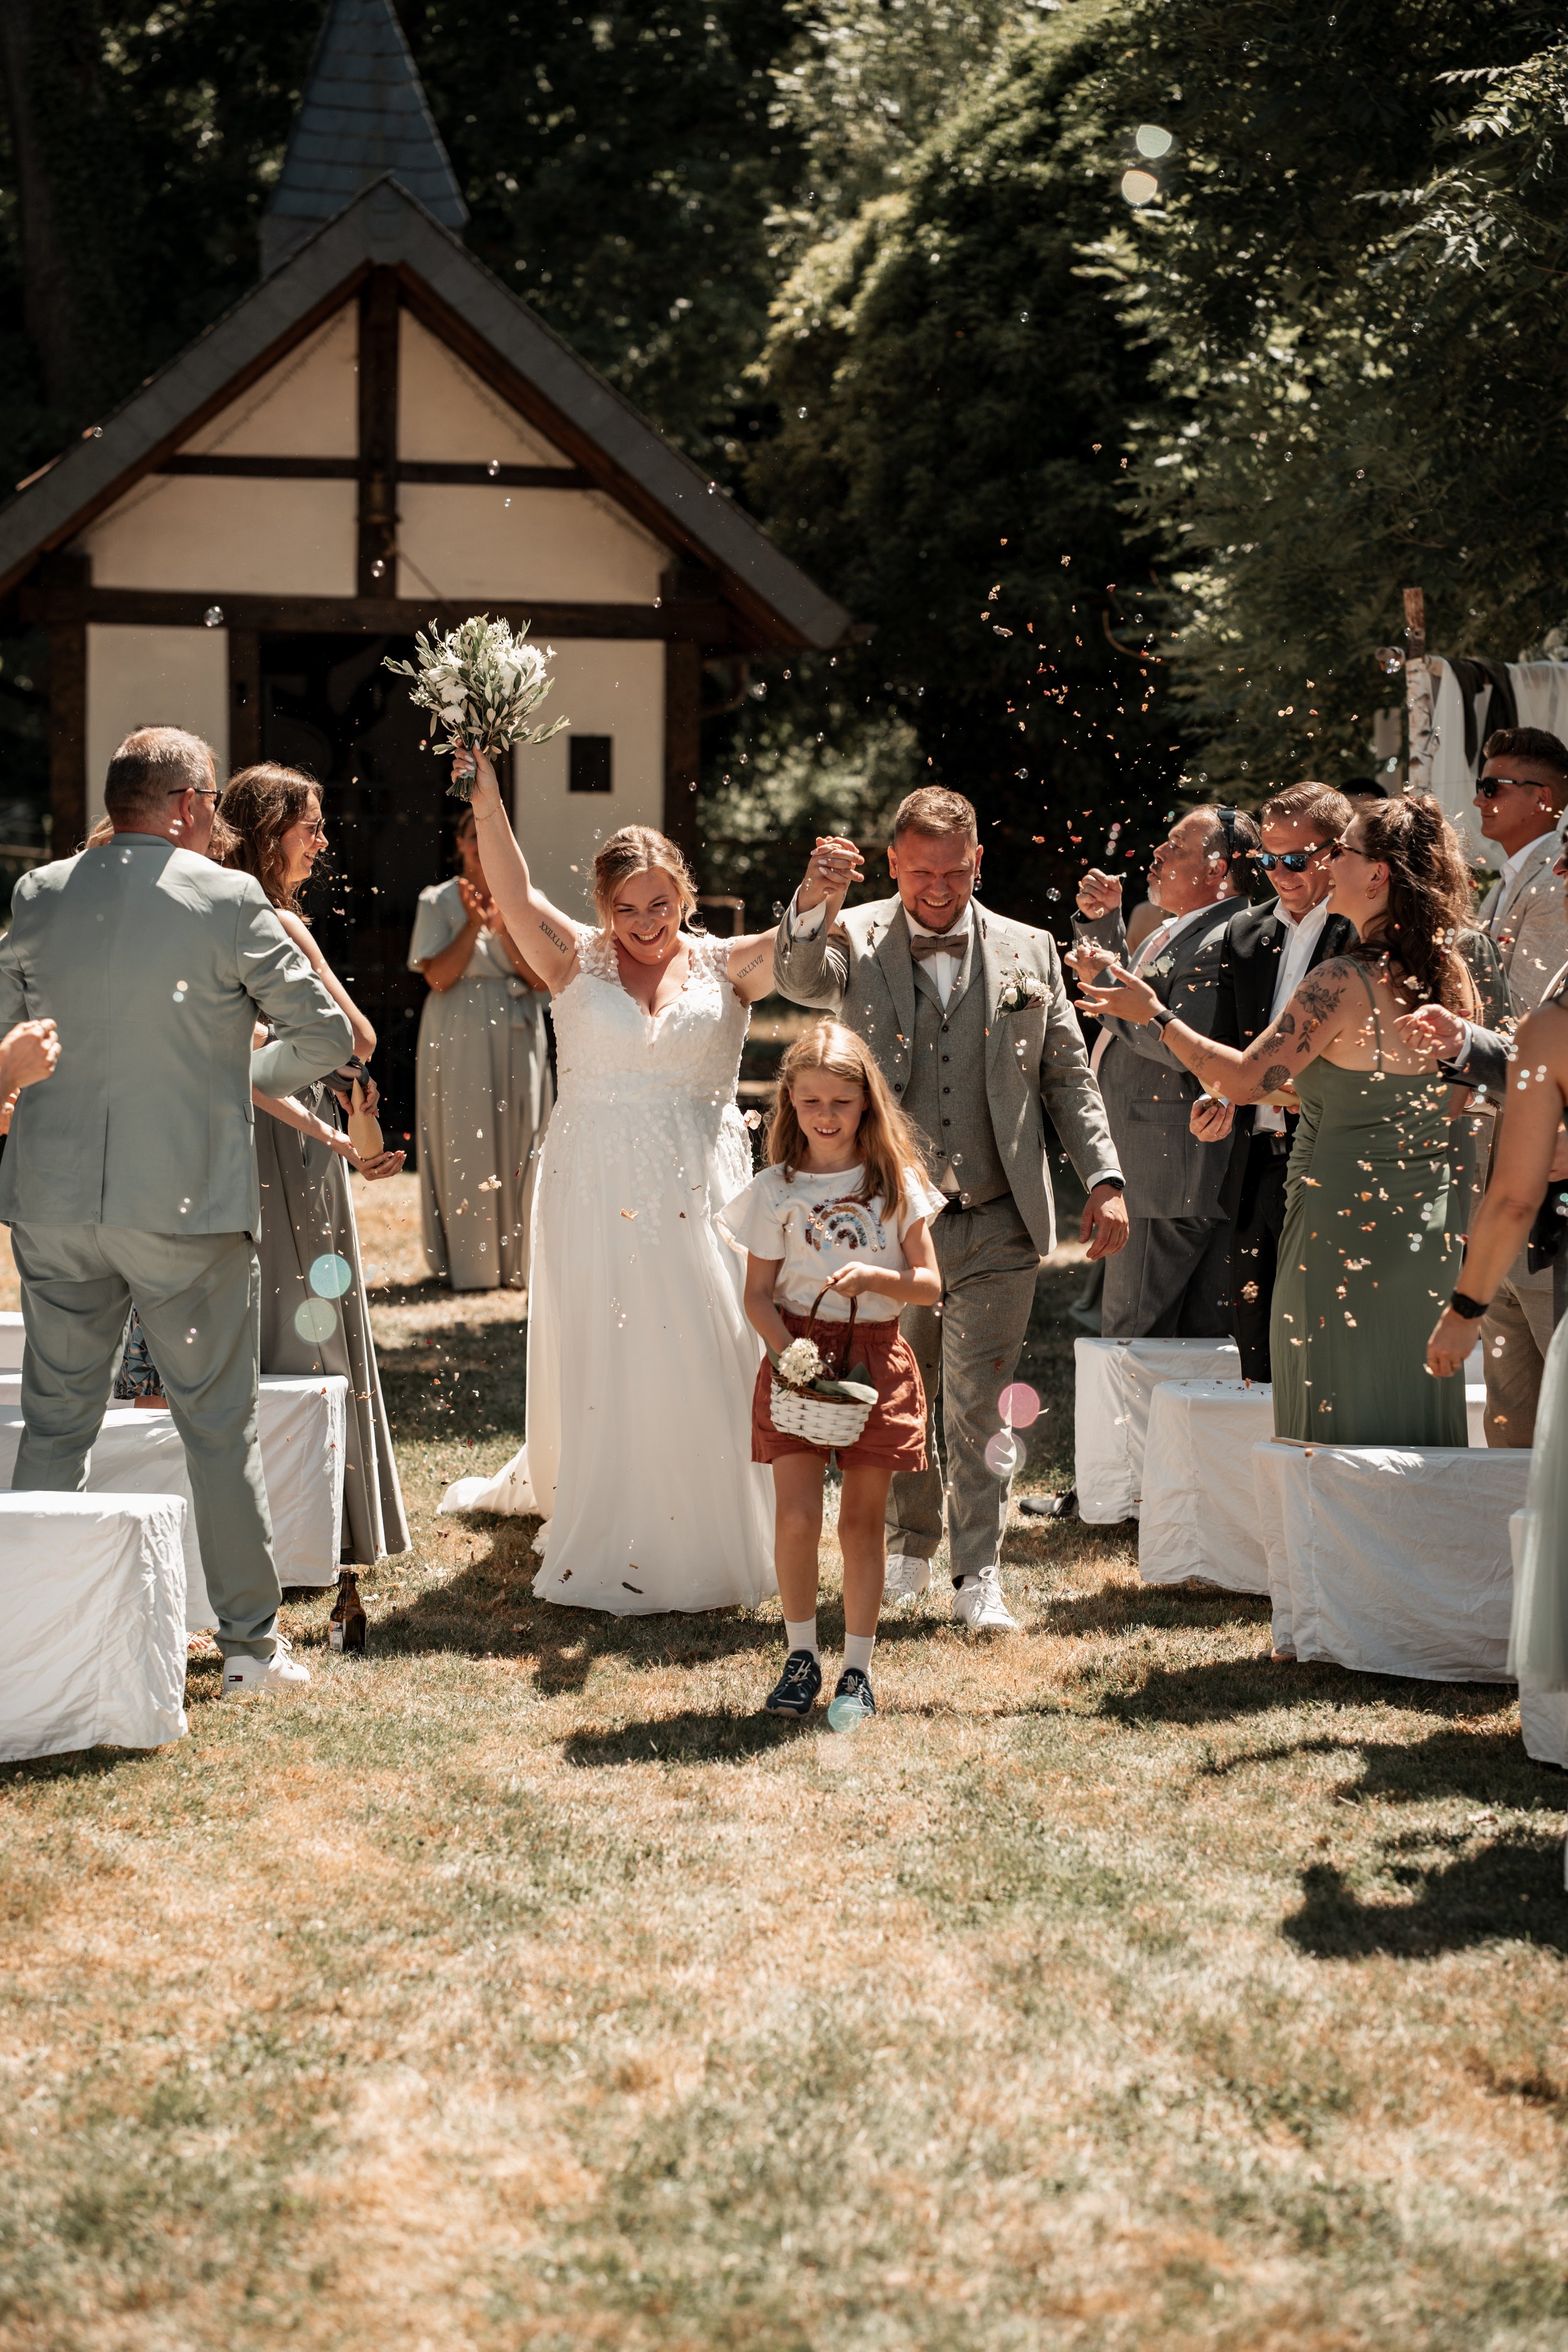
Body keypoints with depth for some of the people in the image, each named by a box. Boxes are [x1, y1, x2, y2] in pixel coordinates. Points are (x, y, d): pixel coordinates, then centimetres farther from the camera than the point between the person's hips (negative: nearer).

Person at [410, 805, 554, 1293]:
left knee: (518, 1142, 1)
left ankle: (517, 1260, 8)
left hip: (517, 1037, 2)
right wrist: (474, 924, -15)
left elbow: (541, 977, -2)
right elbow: (438, 977, -7)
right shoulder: (438, 902, 2)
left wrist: (504, 927, -14)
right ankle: (467, 1261, 3)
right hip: (459, 1040, -2)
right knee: (463, 1146, -3)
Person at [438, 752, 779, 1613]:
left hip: (699, 1194, 0)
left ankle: (706, 1538, 11)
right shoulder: (577, 961, 4)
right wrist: (485, 801, -23)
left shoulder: (725, 968, 5)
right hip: (595, 1194, 0)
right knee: (598, 1367, 3)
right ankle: (606, 1547, 12)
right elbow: (515, 898, -10)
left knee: (702, 1361, -1)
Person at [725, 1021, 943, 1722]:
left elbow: (929, 1286, 1)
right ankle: (801, 1656, 10)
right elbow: (758, 1295, 2)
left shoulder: (896, 1184, 2)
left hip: (876, 1359, 0)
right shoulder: (776, 1191, 1)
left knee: (862, 1519, 4)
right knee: (796, 1517, -7)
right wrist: (787, 1351, -16)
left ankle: (858, 1666, 13)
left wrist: (873, 1276, -18)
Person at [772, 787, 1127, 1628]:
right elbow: (800, 981, -21)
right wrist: (816, 899, -41)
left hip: (997, 1226, 0)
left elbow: (1068, 1077, 10)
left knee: (978, 1402, -3)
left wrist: (1104, 1181, -1)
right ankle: (909, 1546, 31)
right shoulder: (855, 942, 2)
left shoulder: (1028, 952, 6)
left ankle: (978, 1575, 4)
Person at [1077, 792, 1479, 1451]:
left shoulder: (1344, 983, -18)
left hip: (1343, 1225, -7)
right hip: (1428, 1231, 7)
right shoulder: (1450, 979, 4)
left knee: (1336, 1416, 1)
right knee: (1413, 1413, 13)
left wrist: (1154, 1014, -6)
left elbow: (1244, 1079, -18)